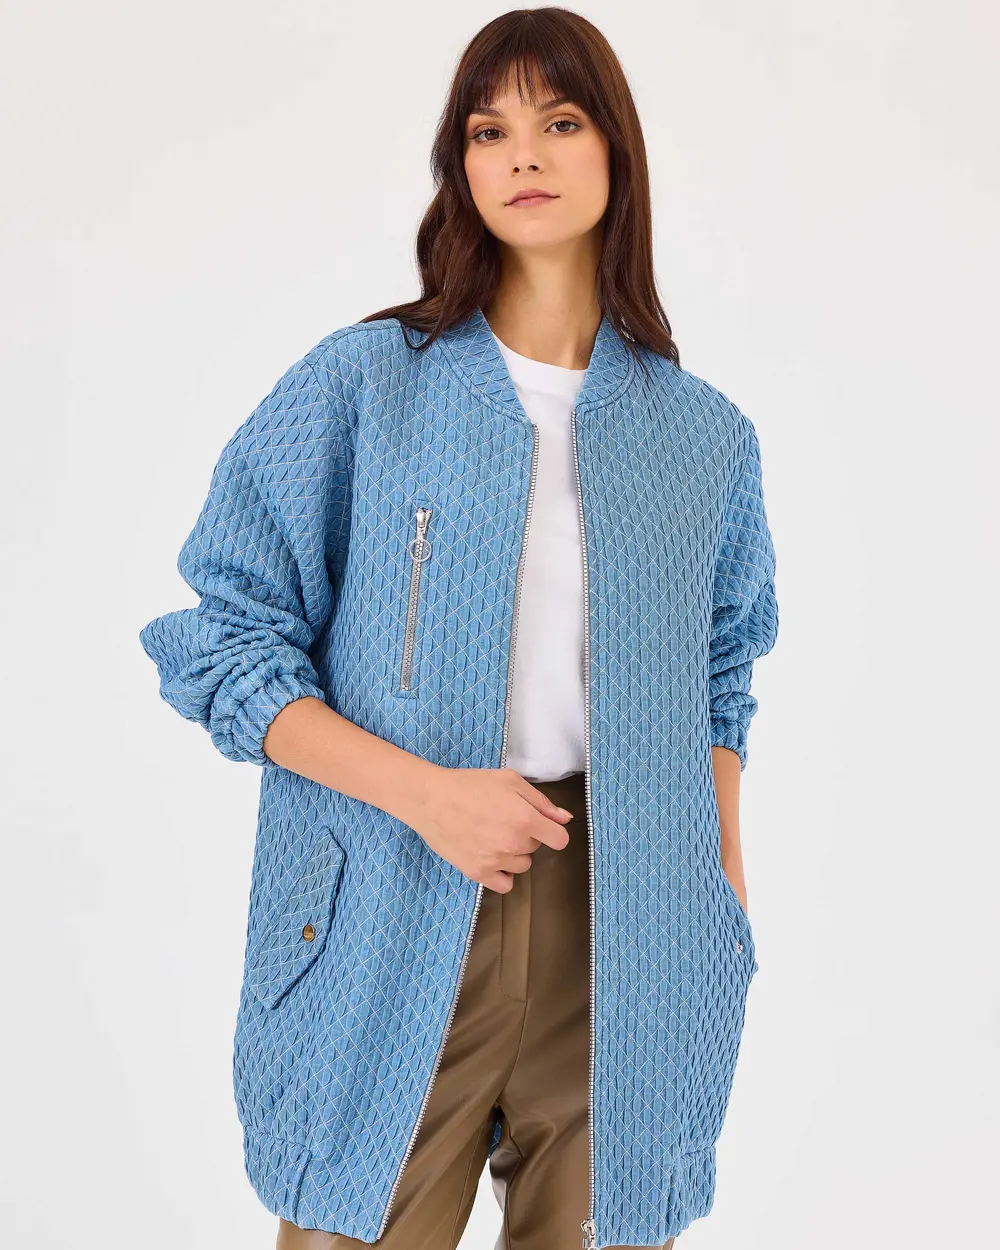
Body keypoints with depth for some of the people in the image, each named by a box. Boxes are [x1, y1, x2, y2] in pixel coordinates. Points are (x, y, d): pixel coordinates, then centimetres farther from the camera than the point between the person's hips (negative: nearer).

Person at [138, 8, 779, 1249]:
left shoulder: (706, 437, 8)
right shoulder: (360, 385, 0)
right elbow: (227, 640, -3)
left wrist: (726, 894, 9)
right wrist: (423, 791, -15)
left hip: (626, 935, 2)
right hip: (395, 930, -2)